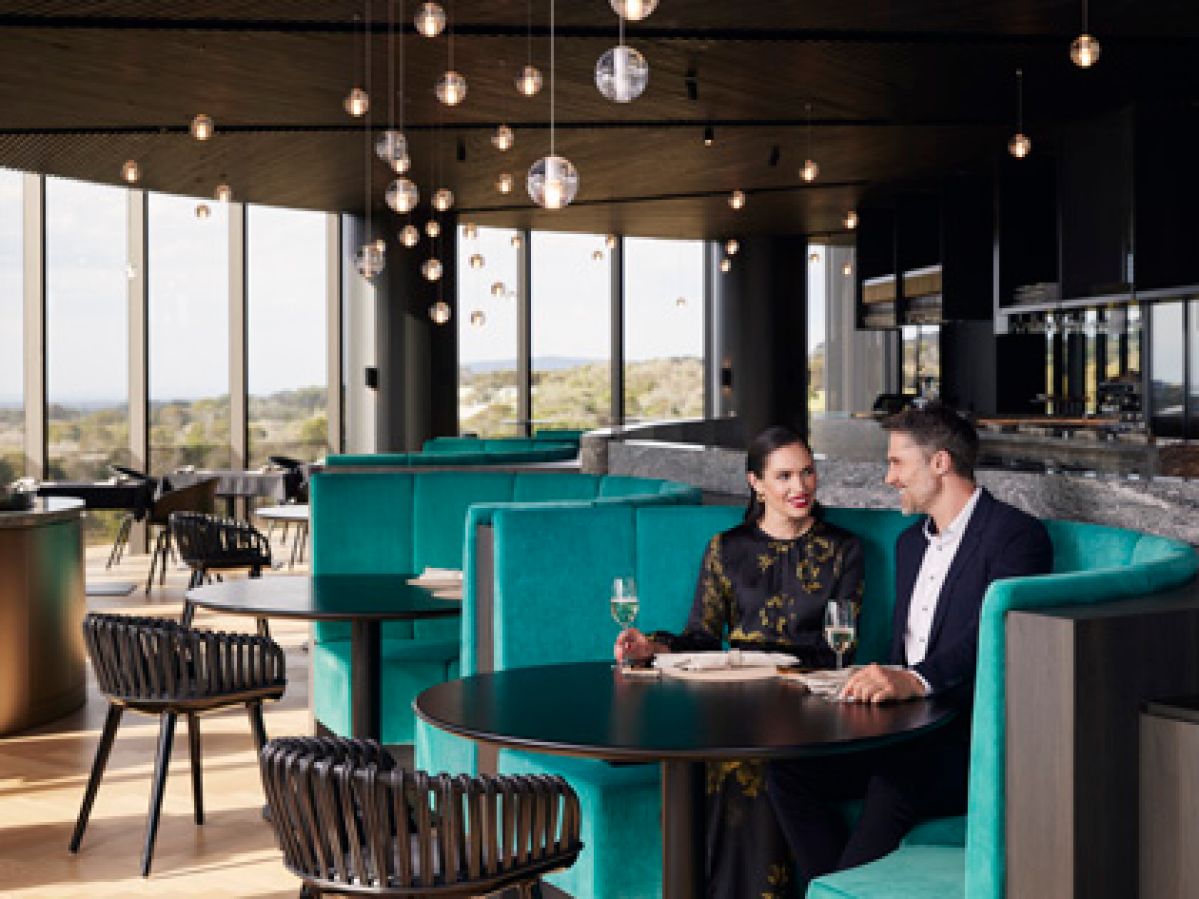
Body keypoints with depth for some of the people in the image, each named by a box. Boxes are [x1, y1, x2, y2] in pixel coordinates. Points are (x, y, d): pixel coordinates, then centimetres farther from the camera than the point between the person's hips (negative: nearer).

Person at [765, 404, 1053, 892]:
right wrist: (876, 683, 1)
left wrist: (915, 680, -38)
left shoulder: (1016, 534, -7)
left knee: (894, 781, -35)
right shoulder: (911, 541, 20)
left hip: (979, 737, -7)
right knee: (786, 769, -14)